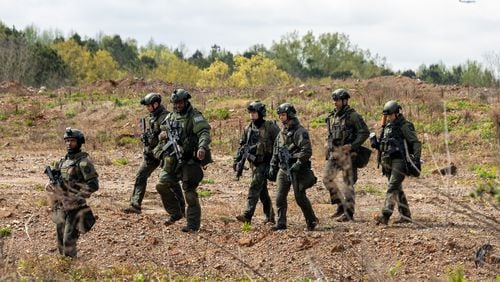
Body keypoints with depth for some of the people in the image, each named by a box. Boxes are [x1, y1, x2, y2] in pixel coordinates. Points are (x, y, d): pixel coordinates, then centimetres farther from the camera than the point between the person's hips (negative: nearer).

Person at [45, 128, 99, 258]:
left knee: (69, 241, -13)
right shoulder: (62, 161, 13)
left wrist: (75, 196, -19)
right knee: (61, 241, 12)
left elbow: (93, 185, -17)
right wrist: (51, 185, -4)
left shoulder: (84, 161, -10)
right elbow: (52, 182, 20)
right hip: (61, 207, 8)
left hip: (75, 208, -8)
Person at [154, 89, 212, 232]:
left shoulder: (195, 116, -8)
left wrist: (202, 147, -41)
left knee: (189, 191, -7)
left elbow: (204, 132, -22)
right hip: (173, 159, 7)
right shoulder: (170, 117, 14)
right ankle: (175, 213, 19)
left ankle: (193, 224, -1)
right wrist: (162, 135, 1)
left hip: (190, 160, -7)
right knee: (163, 185, 1)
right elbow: (163, 131, 27)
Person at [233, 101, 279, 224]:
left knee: (255, 187, -17)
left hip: (265, 163, -7)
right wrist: (237, 160, 8)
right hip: (254, 163, 7)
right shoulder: (249, 129, 10)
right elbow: (242, 146, 16)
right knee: (262, 191, 12)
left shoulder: (270, 127, -9)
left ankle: (248, 215, -23)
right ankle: (270, 216, 22)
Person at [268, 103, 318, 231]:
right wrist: (273, 168, 16)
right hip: (283, 170, 7)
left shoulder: (300, 132, -11)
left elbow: (307, 150, -19)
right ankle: (281, 223, 7)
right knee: (280, 197, 2)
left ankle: (311, 221, 10)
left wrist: (298, 164, -23)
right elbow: (276, 152, 21)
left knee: (300, 197, -4)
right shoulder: (281, 133, 15)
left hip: (296, 170, -7)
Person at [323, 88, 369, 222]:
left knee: (348, 183, -4)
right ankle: (340, 204, 15)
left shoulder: (353, 116, -9)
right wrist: (328, 145, 10)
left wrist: (352, 145, -20)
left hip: (347, 153, -8)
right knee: (327, 178, 2)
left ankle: (348, 213, 1)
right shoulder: (332, 116, 13)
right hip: (333, 153, 8)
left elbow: (365, 132, -13)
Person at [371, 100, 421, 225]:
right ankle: (405, 215, 22)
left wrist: (416, 158, -19)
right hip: (388, 162, 9)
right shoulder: (387, 127, 17)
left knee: (392, 188, -17)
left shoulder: (404, 126, -7)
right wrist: (376, 144, 4)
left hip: (399, 161, -9)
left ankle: (385, 215, -27)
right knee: (397, 189, 13)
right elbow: (383, 145, 26)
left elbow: (416, 143, -9)